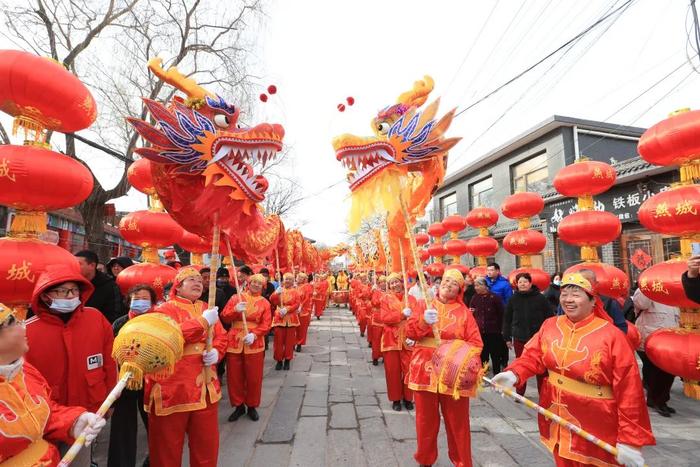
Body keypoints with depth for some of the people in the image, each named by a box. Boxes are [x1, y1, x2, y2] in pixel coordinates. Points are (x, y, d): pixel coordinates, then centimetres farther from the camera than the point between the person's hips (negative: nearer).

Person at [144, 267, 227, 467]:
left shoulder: (206, 309, 10)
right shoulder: (165, 309, -7)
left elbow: (221, 337, 10)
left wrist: (216, 351, -11)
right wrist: (203, 321, -22)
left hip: (205, 389, 5)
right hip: (173, 389, -5)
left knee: (207, 443, 17)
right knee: (167, 446, 12)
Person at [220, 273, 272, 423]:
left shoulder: (265, 302, 2)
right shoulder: (236, 298, 3)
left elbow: (266, 324, -4)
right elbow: (224, 318, -3)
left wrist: (254, 334, -20)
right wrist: (235, 310, -21)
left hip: (254, 344, 0)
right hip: (234, 343, 1)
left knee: (254, 377, 6)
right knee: (234, 377, 8)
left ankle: (252, 406, 25)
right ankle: (239, 406, 26)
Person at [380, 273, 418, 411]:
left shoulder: (411, 299, 5)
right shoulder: (386, 299, 0)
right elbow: (384, 318, -12)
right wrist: (402, 314, -21)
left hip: (408, 340, 1)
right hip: (391, 339, -1)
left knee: (408, 369, 4)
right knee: (393, 371, 6)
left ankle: (408, 398, 23)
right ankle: (396, 399, 22)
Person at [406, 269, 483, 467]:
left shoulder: (464, 311, 2)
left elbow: (476, 343, -4)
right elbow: (410, 332, -5)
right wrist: (424, 321, -23)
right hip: (425, 369, 1)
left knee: (457, 421, 10)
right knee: (426, 419, 13)